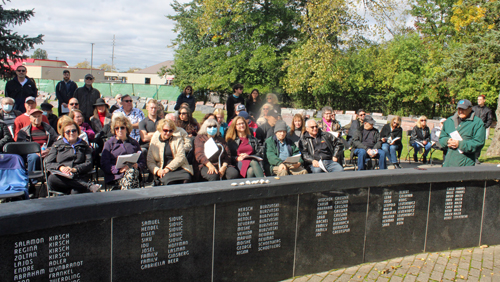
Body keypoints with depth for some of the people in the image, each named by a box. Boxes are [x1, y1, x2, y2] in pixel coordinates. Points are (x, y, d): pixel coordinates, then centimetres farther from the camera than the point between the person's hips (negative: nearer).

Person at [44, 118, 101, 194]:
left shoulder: (84, 145, 22)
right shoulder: (57, 145, 24)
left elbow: (89, 164, 7)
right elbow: (48, 163, 13)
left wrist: (75, 169, -12)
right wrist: (60, 167, -9)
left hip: (79, 178, -2)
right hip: (61, 178, 3)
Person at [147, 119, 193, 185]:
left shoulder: (177, 138, 13)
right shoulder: (154, 141, 13)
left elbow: (181, 157, 0)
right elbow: (150, 162, 9)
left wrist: (168, 168, -13)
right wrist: (157, 170, -13)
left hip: (179, 167, 1)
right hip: (163, 170, 0)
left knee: (187, 178, -33)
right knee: (168, 179, -35)